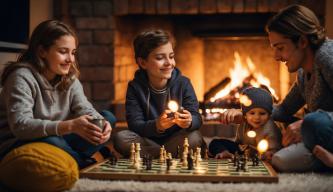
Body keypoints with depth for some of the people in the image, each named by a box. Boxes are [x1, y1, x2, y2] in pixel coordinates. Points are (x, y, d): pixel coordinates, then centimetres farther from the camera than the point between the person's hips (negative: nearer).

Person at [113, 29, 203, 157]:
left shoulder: (183, 83, -5)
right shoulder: (135, 87, -7)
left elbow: (196, 118, -11)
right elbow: (135, 124, -16)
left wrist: (189, 122, -37)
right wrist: (156, 126, -38)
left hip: (175, 140, 0)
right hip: (148, 139, 0)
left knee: (194, 138, -30)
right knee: (121, 138, -27)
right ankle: (173, 155, -16)